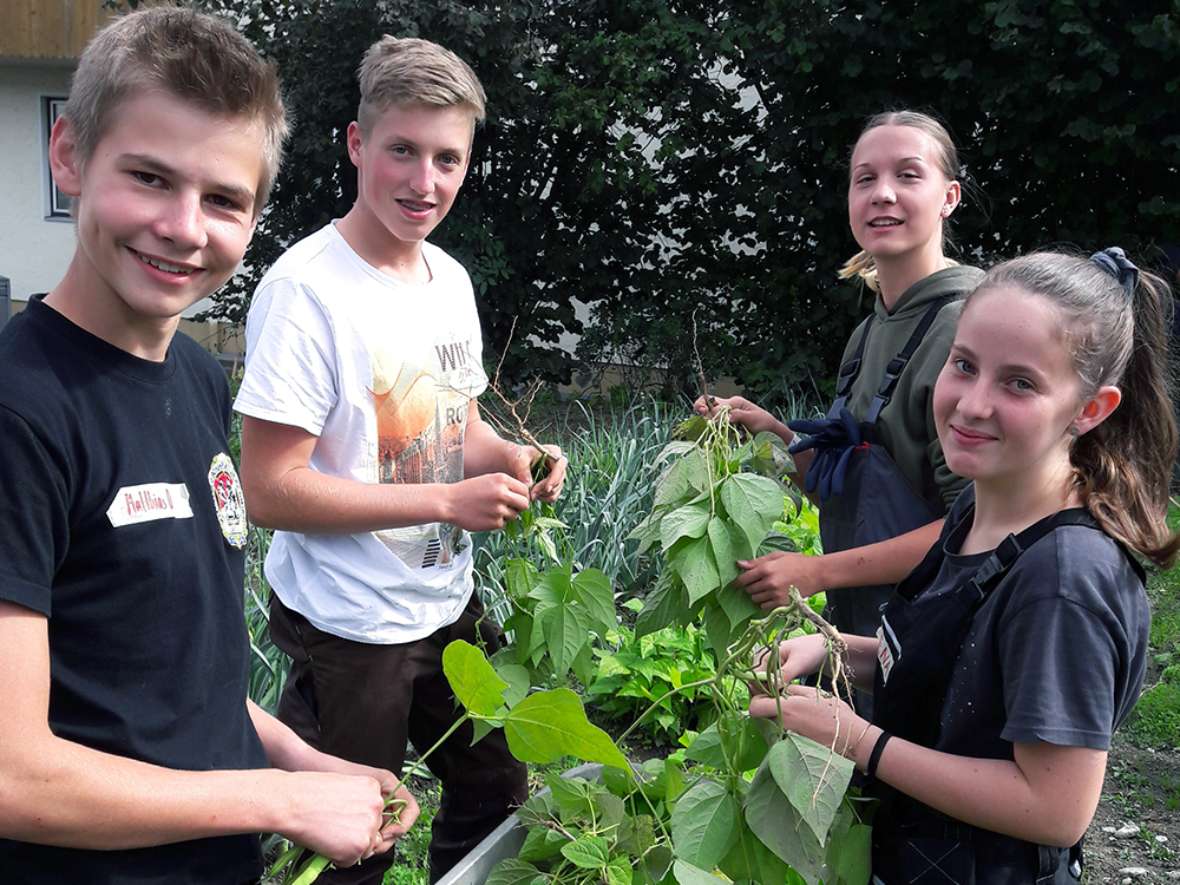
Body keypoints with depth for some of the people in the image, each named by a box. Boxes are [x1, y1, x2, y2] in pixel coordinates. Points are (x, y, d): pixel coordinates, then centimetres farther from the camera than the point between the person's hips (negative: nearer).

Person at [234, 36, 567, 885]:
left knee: (498, 795, 23)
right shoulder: (306, 288, -21)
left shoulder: (450, 278, 4)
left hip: (449, 605, 8)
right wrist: (447, 502, -24)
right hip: (348, 630, -7)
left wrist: (511, 457, -8)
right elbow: (270, 488, -23)